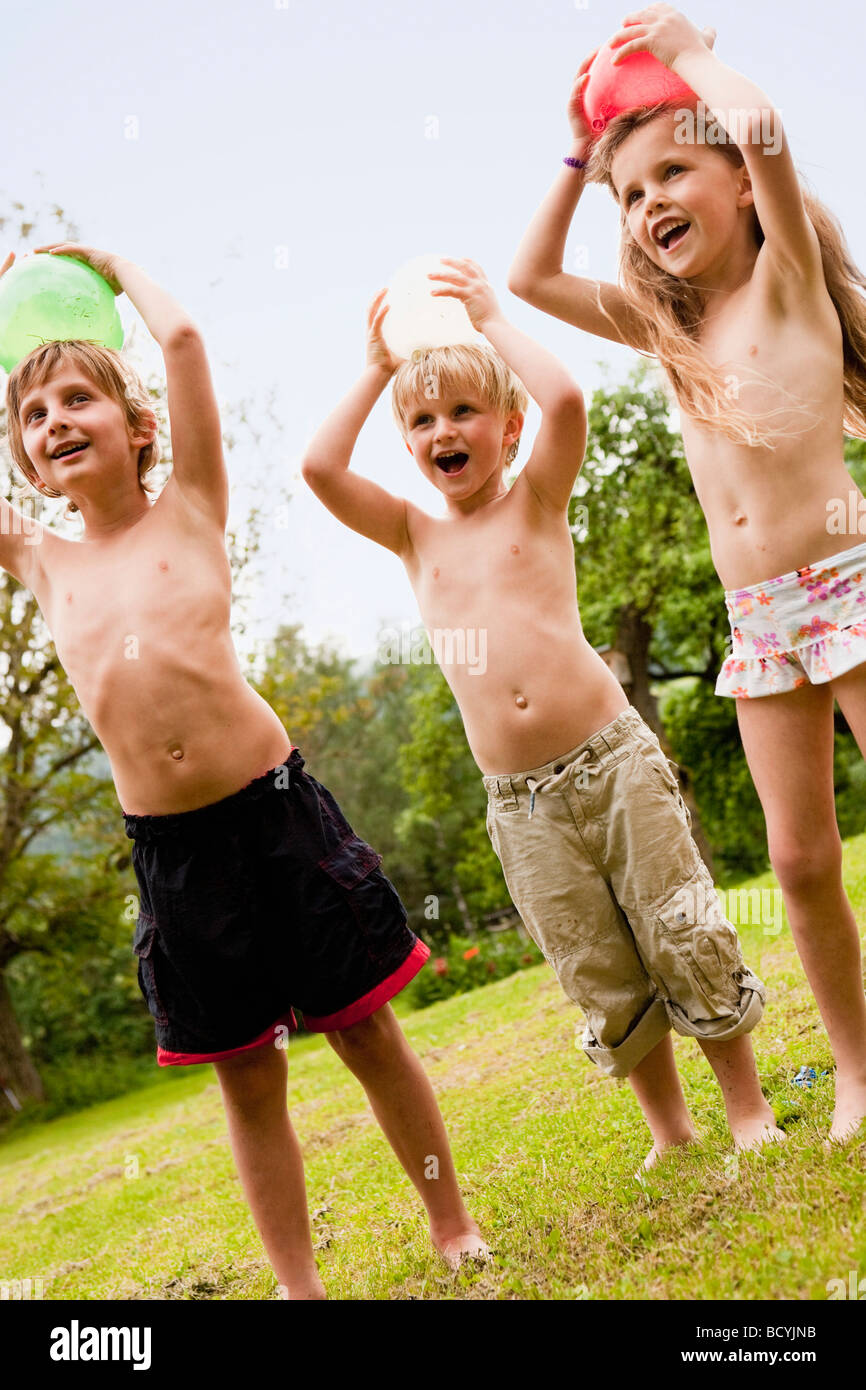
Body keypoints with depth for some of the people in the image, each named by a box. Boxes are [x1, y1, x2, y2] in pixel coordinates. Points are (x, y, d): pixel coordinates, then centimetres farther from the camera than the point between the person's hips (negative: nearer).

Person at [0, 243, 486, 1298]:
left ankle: (455, 1230, 28)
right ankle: (299, 1283, 27)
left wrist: (113, 265, 15)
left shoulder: (189, 511, 4)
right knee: (247, 1078, 12)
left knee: (367, 1035, 10)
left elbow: (181, 337, -3)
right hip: (168, 848, 3)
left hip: (276, 811, -2)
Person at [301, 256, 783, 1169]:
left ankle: (748, 1109, 22)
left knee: (686, 941, 4)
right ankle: (669, 1131, 29)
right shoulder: (415, 536, 11)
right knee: (604, 981, 11)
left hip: (610, 759, -3)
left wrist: (489, 318, -3)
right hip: (520, 804, 3)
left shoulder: (536, 501, 4)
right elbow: (319, 466, -2)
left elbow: (565, 399, -15)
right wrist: (376, 371, 6)